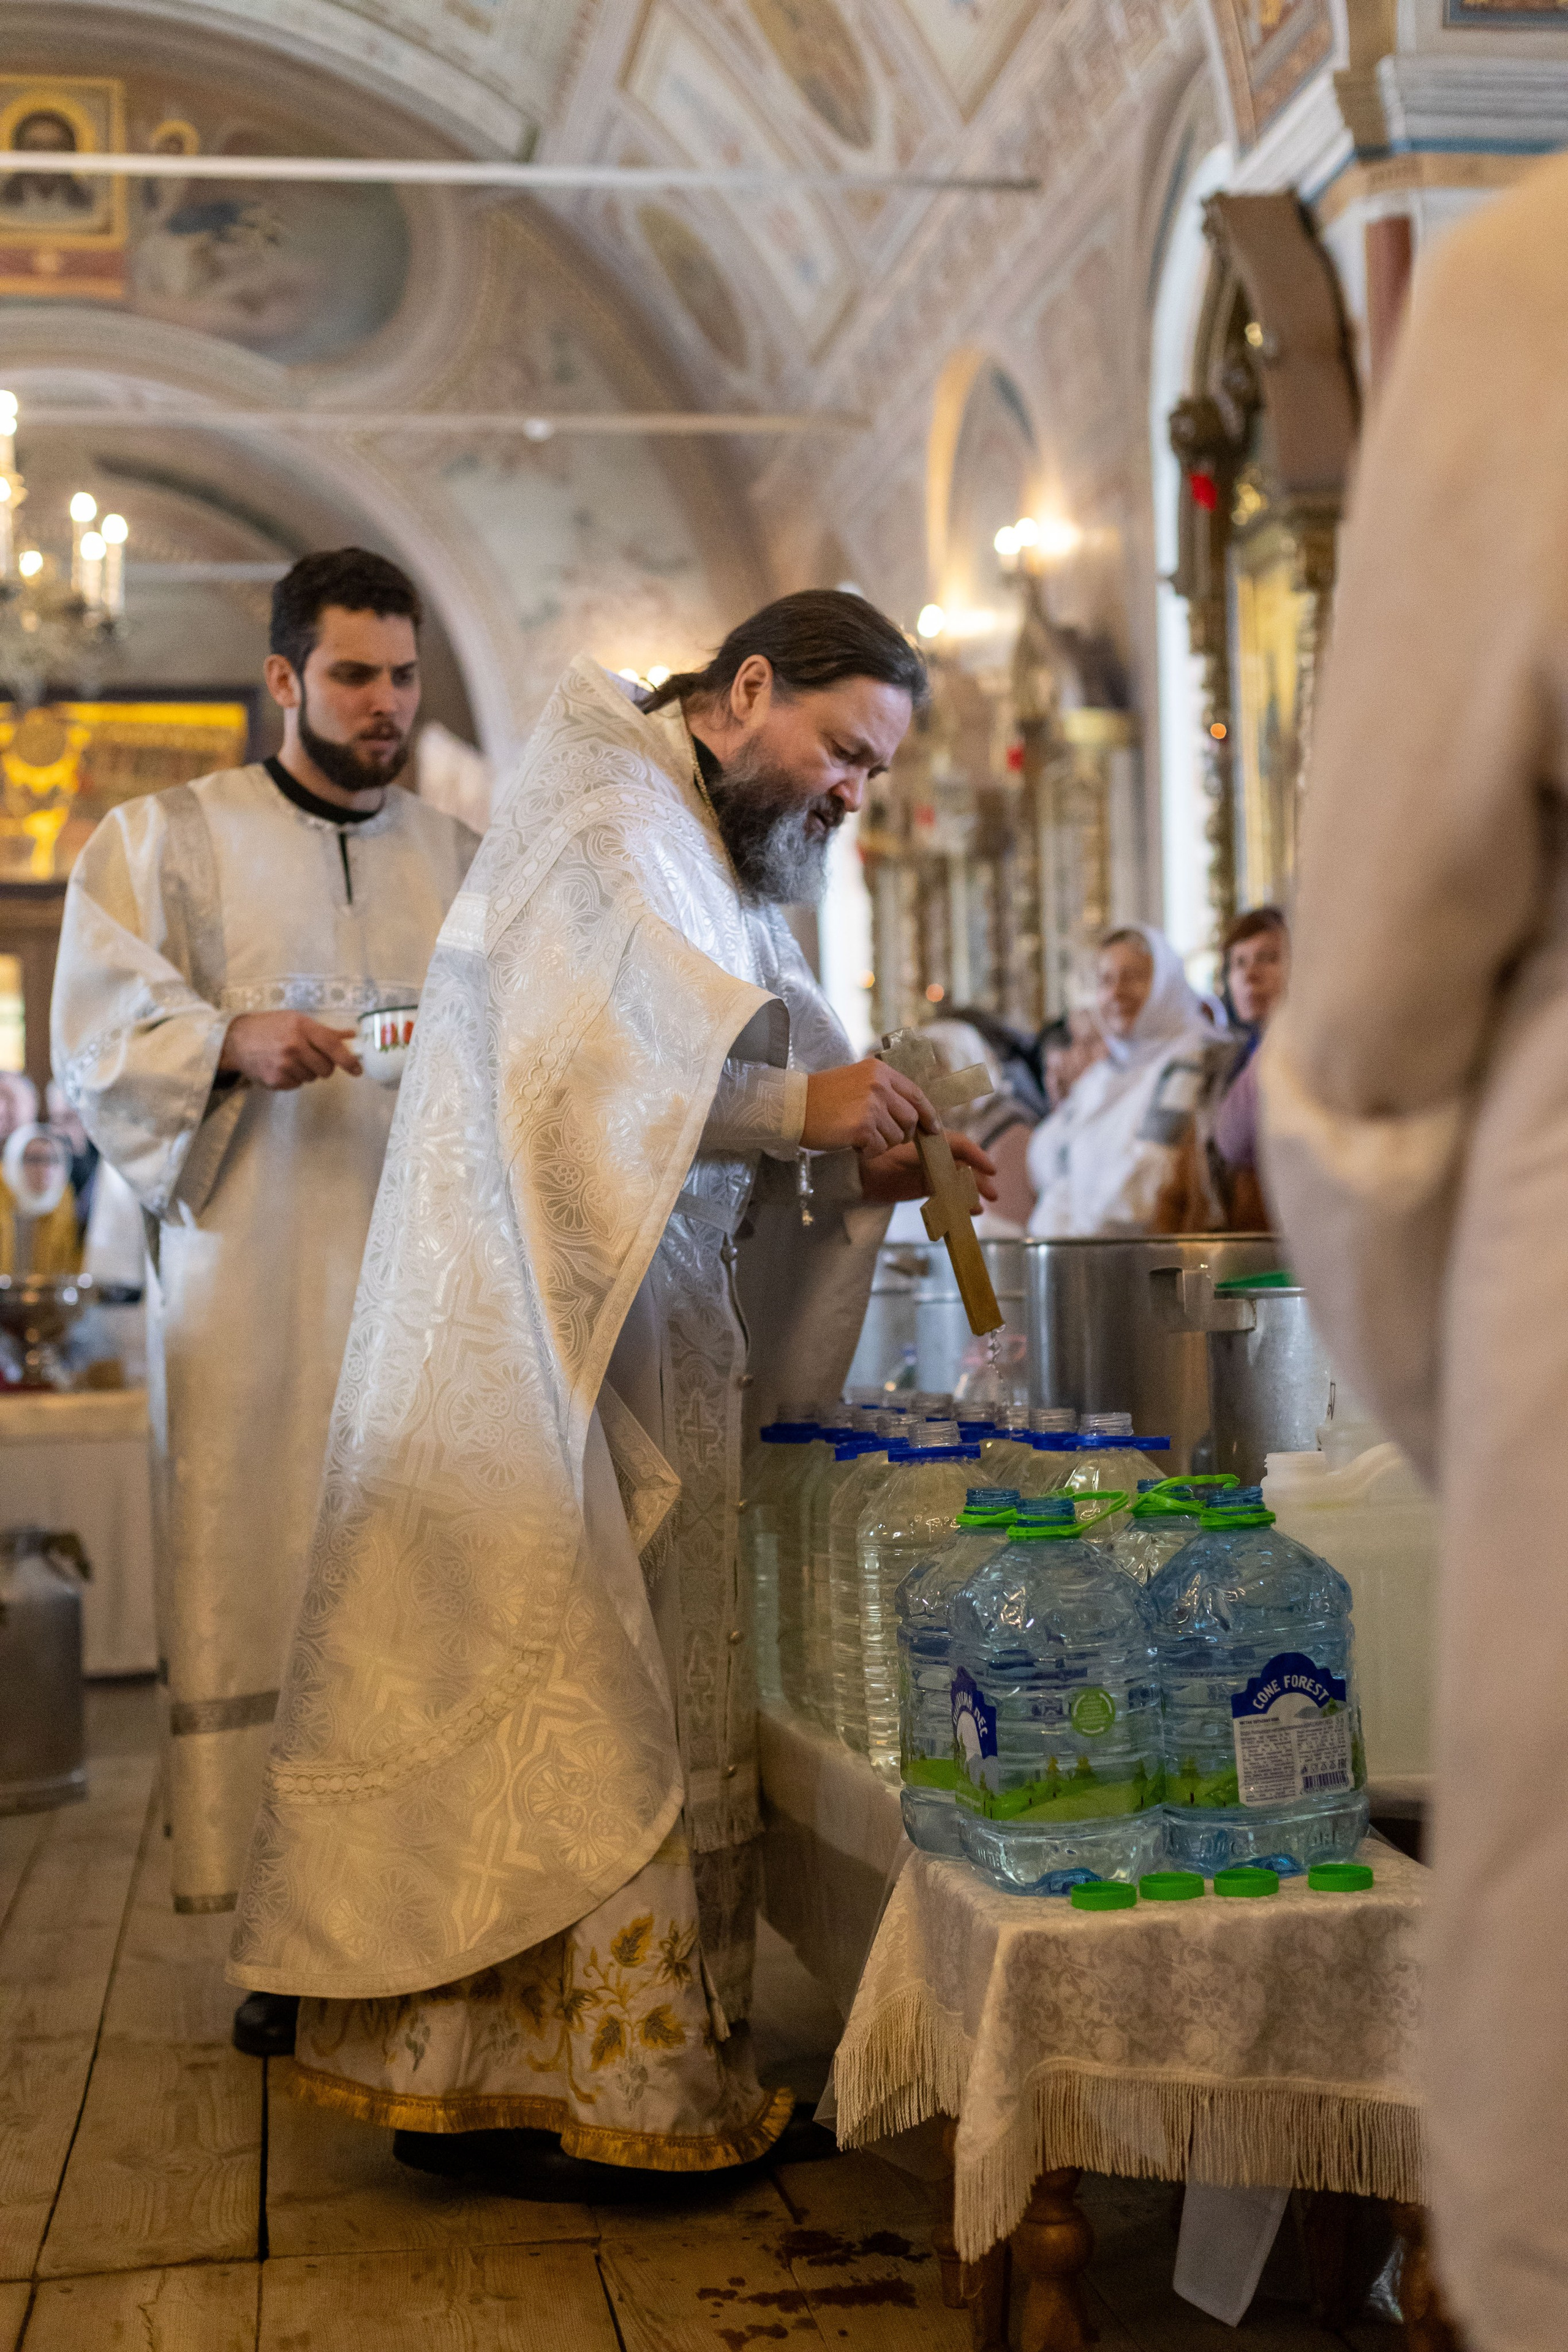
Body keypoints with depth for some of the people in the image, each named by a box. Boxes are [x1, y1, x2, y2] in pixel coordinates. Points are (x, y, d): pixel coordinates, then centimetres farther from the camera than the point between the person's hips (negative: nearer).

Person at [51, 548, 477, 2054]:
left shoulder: (462, 860, 18)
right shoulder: (170, 841, 9)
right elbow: (99, 1039, -1)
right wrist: (232, 1042, -20)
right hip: (256, 1297, -2)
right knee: (267, 1585, -4)